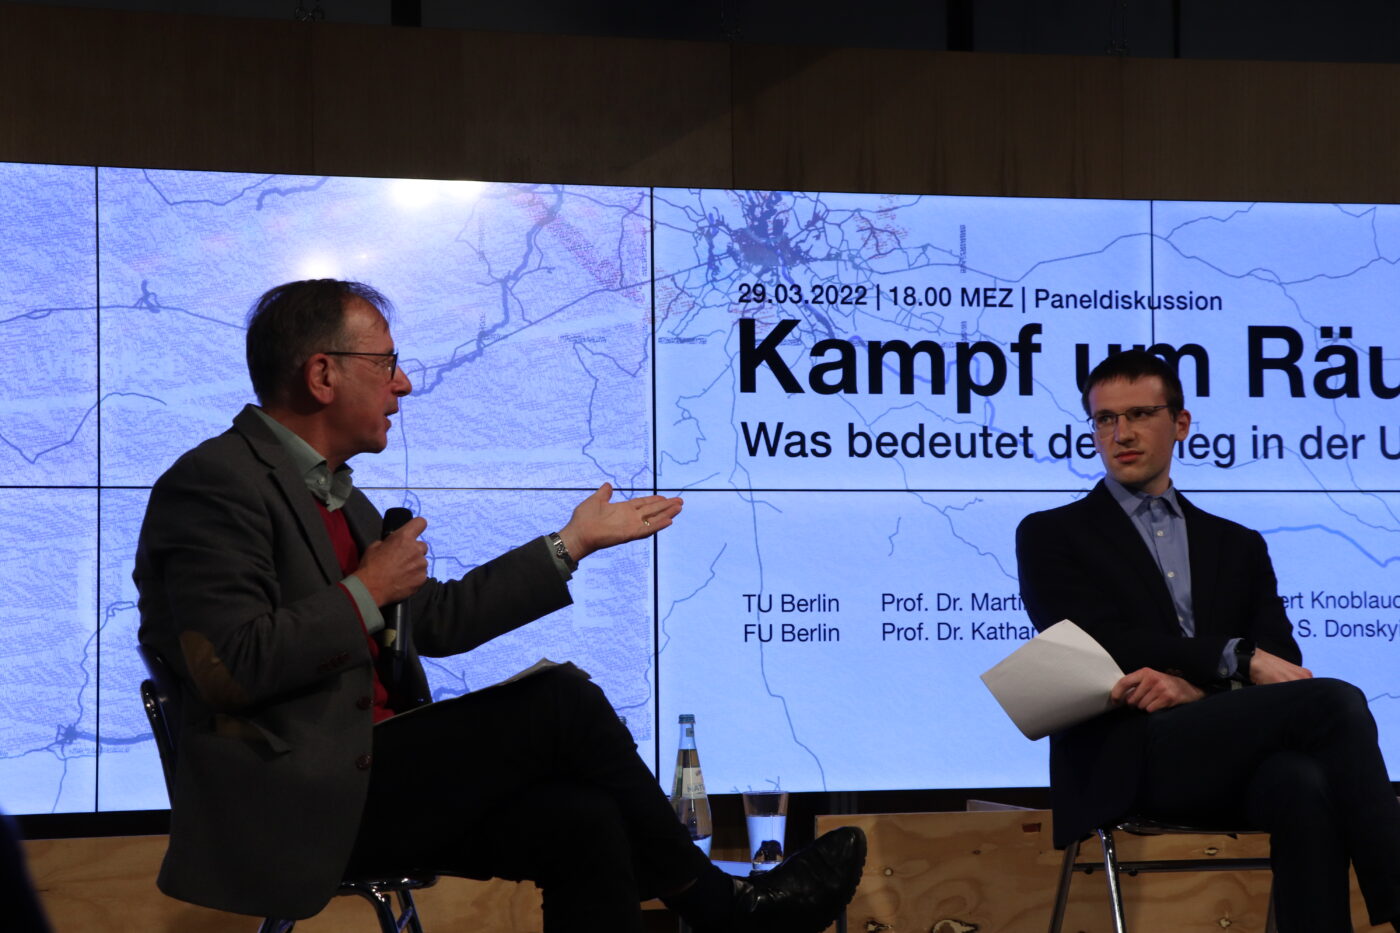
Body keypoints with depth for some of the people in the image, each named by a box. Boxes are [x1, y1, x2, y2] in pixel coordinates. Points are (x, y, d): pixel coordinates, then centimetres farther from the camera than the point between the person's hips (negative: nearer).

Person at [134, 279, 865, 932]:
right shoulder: (216, 484, -12)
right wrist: (366, 592, -13)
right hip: (289, 801, -9)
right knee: (559, 700, -13)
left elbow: (440, 620, 24)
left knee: (580, 821, -13)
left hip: (363, 779, 9)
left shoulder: (334, 495, 19)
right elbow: (228, 669, -23)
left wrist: (572, 543, 25)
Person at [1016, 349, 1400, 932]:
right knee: (1334, 703, -27)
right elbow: (1100, 644, -3)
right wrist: (1236, 658, -13)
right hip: (1126, 762, -4)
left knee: (1303, 783, -37)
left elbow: (1282, 664, 11)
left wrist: (1194, 682, -13)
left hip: (1236, 764, 4)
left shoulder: (1238, 546, 26)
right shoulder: (1051, 535, 15)